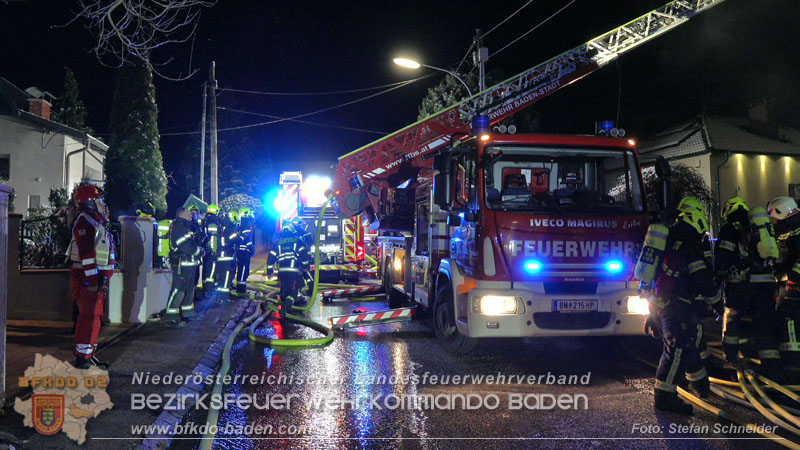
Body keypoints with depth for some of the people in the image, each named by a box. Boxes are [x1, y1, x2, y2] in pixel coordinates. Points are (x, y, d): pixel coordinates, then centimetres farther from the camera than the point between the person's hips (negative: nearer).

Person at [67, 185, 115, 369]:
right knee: (89, 316, -10)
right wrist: (95, 279, -23)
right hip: (89, 278, -10)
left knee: (93, 316, 15)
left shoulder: (96, 222, 20)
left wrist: (104, 279, 22)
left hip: (98, 277, 10)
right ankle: (82, 358, -6)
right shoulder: (85, 222, -12)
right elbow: (86, 254, -20)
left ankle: (89, 355, 23)